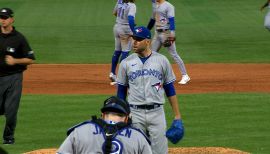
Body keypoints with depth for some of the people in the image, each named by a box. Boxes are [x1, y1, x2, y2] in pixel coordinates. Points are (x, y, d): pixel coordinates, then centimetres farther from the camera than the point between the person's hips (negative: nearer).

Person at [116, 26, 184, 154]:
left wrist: (177, 116, 2)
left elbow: (170, 90, 6)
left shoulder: (162, 61, 2)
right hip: (135, 114, 1)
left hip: (157, 113, -1)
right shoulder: (126, 63, 4)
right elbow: (121, 92, 9)